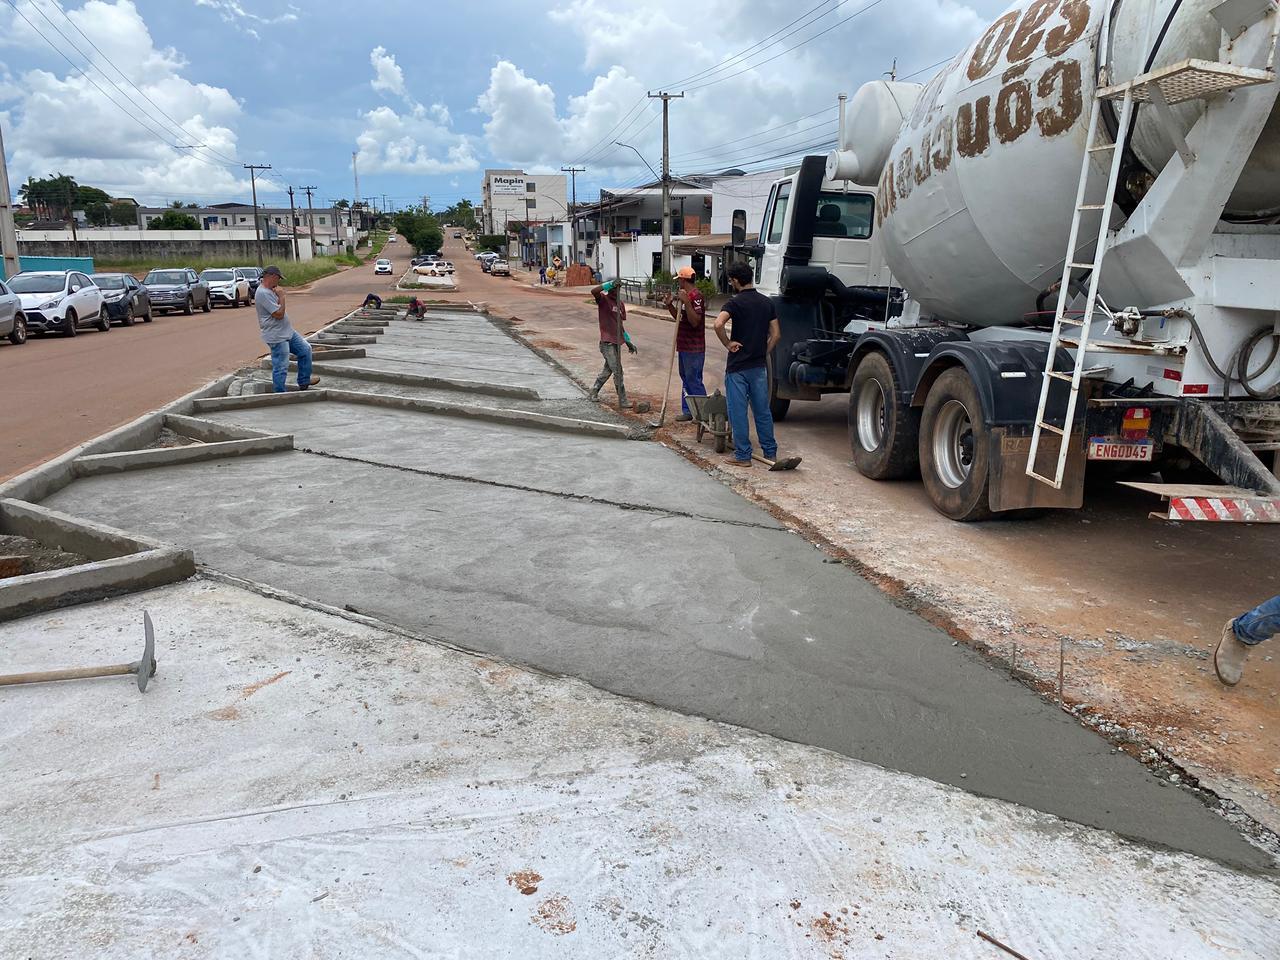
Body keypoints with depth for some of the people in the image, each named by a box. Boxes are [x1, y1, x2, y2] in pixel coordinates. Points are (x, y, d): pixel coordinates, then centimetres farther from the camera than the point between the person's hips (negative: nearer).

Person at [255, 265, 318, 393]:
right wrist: (281, 297, -14)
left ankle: (304, 381, 26)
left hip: (288, 332, 10)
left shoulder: (270, 291, 11)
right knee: (280, 368, -3)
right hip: (277, 337, -10)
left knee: (305, 349, 17)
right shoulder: (263, 293, -21)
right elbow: (279, 314, -23)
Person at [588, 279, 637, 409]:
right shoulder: (603, 299, -7)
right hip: (607, 342, -7)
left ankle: (594, 391, 35)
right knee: (618, 371, -7)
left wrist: (628, 341, 15)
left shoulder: (620, 304, 12)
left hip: (617, 342, 7)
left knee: (609, 369, 18)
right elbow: (594, 291, -29)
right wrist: (610, 284, -32)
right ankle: (623, 401, -2)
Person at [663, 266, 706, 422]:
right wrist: (670, 304, 8)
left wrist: (686, 302, -30)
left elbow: (695, 321, -25)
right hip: (684, 346, 11)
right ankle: (688, 411, 22)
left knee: (694, 381, -7)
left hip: (694, 348, -11)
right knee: (686, 379, 14)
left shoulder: (696, 296, -17)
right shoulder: (683, 294, 15)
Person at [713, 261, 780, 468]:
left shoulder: (736, 302, -11)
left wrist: (727, 344, -14)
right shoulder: (767, 302, 7)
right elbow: (776, 335, 8)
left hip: (738, 366, -6)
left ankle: (742, 455, 7)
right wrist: (763, 353, 14)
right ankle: (770, 452, 20)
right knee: (762, 410, 14)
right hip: (759, 365, 6)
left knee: (738, 411, 2)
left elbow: (718, 324, -28)